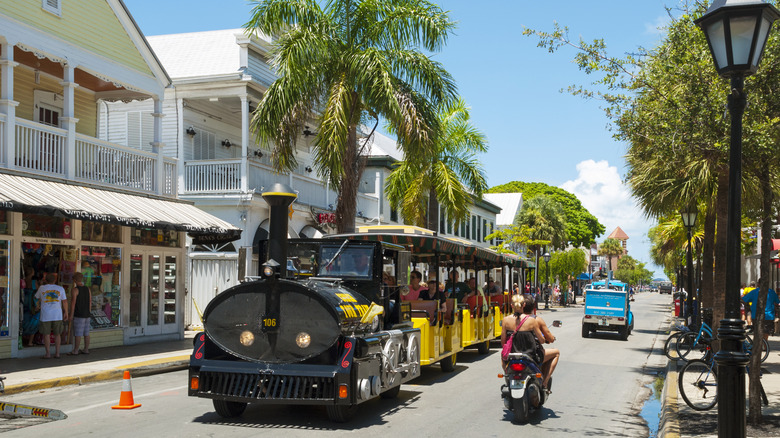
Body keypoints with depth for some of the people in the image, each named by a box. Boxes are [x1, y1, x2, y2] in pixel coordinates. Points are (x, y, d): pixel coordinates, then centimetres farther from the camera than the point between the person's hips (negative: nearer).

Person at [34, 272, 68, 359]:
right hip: (57, 315, 1)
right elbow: (65, 301, 0)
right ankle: (57, 353, 10)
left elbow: (37, 297, 20)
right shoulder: (60, 289, 2)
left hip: (45, 316, -1)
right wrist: (66, 313, 8)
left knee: (46, 334, 5)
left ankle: (47, 354, 4)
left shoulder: (42, 288, 2)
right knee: (57, 334, 10)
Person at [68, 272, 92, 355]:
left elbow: (73, 303, -14)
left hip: (78, 315, -6)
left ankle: (75, 351, 0)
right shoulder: (87, 289, 9)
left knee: (78, 334, -4)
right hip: (87, 315, 6)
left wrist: (71, 315, -8)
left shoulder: (74, 290, -10)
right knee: (86, 333, 9)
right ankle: (86, 350, 12)